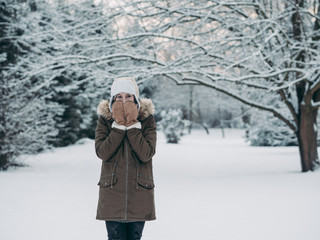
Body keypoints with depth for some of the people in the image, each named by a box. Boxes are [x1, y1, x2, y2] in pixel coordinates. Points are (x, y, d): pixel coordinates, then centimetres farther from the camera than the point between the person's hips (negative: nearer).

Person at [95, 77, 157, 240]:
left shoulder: (146, 119, 0)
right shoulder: (105, 120, 2)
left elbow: (146, 153, -14)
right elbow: (102, 152, -13)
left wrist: (132, 125, -16)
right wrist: (119, 125, -15)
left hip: (139, 190, 0)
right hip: (112, 189, 0)